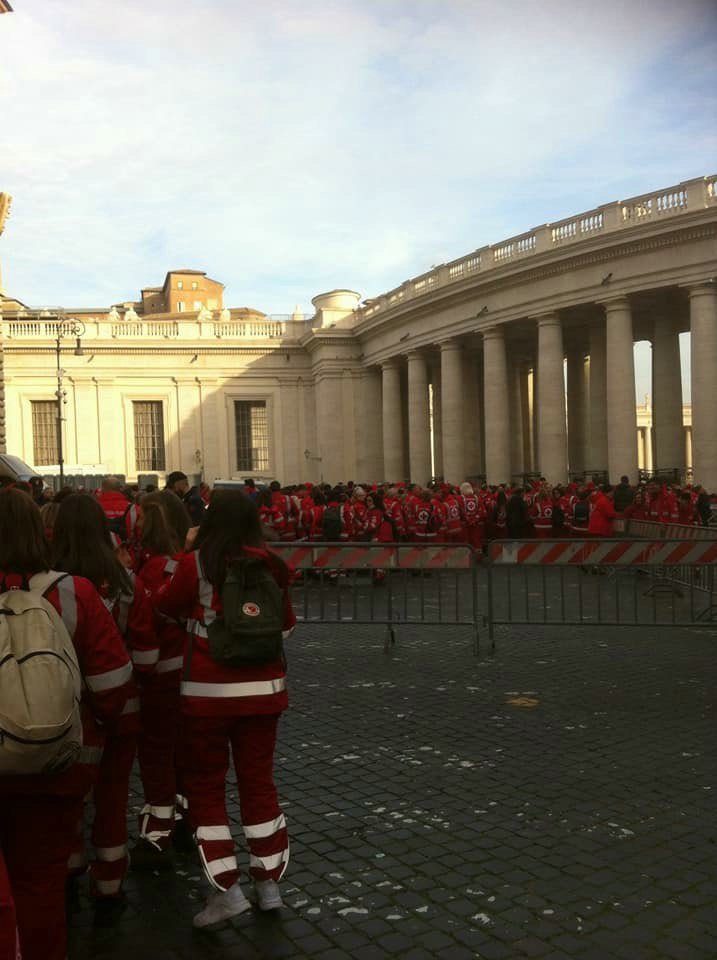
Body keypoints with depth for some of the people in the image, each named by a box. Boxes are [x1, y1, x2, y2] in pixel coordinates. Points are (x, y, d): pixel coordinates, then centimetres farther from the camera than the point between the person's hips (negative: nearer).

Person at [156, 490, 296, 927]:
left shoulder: (196, 564, -13)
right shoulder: (272, 565, -2)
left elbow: (167, 607, 4)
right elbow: (286, 626, 10)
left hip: (208, 692, -3)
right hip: (262, 690, 4)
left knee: (206, 787, 12)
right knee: (259, 782, 16)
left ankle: (228, 889, 9)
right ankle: (269, 882, 24)